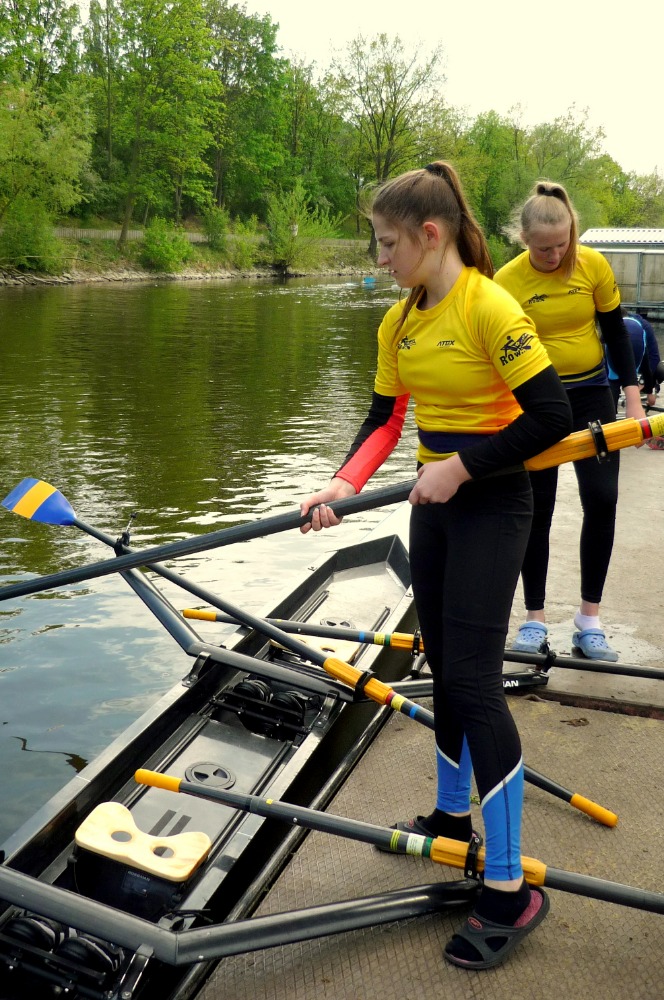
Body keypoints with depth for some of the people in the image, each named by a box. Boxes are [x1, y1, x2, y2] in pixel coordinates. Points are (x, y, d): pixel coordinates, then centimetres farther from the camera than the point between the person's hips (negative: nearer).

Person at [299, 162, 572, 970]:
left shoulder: (489, 309, -18)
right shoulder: (399, 322, 6)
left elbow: (550, 416, -21)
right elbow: (384, 418, 9)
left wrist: (464, 466, -19)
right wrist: (343, 485, -6)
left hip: (491, 506, -8)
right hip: (434, 506, 8)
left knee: (473, 678, -9)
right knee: (444, 668, 16)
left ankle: (510, 889, 2)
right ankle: (452, 817, 36)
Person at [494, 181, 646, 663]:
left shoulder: (593, 265, -8)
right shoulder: (507, 281, -15)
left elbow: (616, 331, 2)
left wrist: (633, 397, -1)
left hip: (592, 395, 2)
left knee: (602, 498, -6)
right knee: (537, 508, 2)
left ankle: (589, 618, 6)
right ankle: (535, 619, 13)